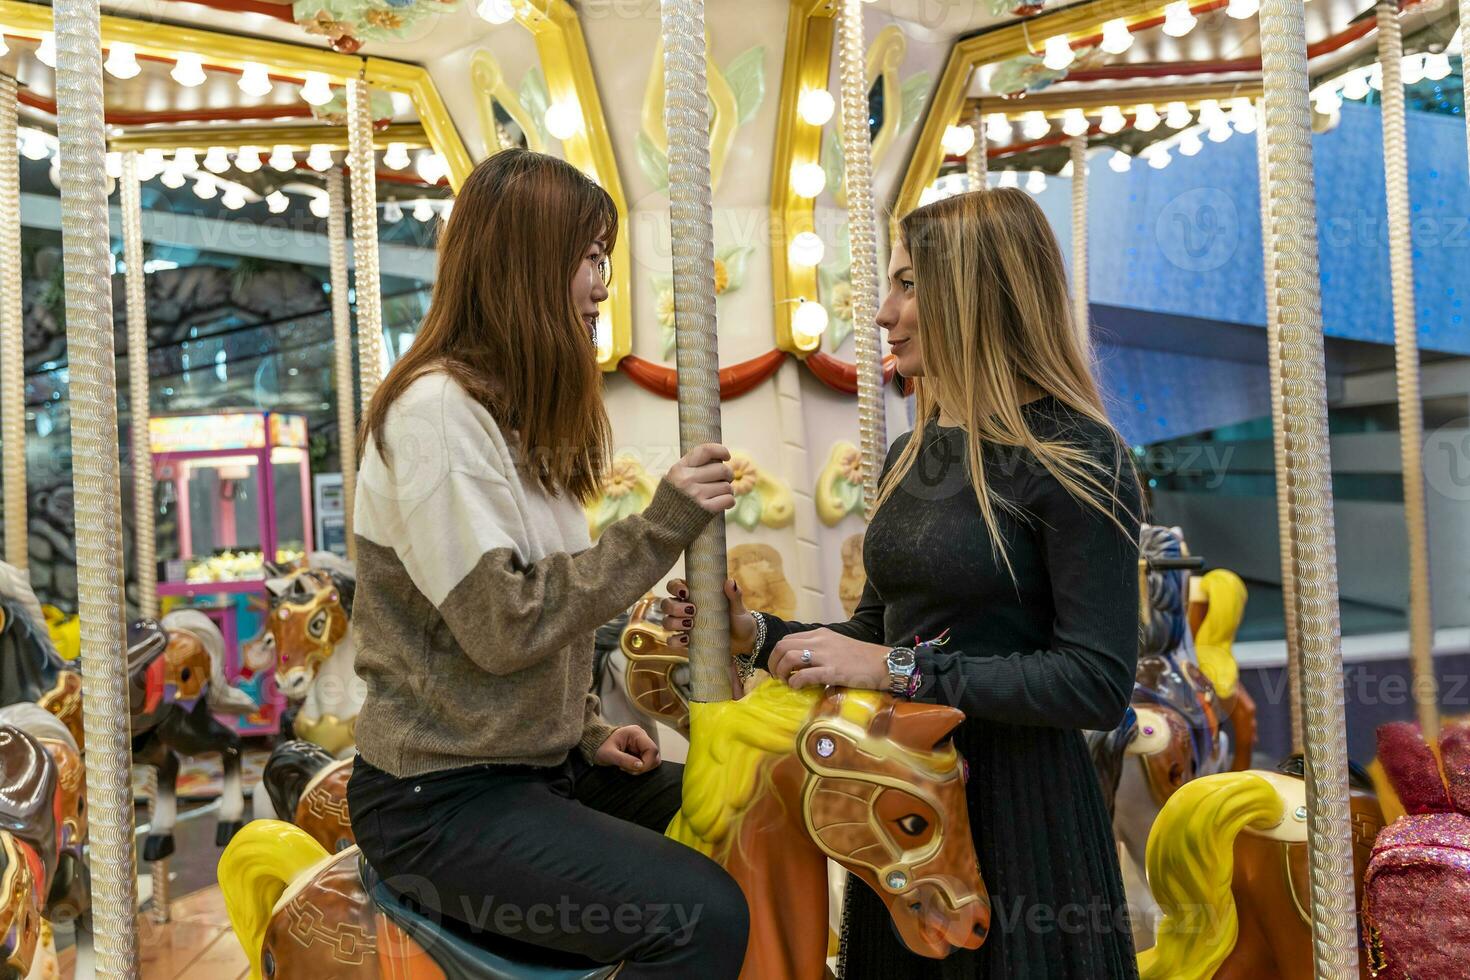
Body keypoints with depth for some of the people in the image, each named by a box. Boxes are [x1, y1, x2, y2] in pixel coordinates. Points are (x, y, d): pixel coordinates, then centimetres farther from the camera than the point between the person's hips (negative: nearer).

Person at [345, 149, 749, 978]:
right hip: (442, 799, -9)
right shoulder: (435, 407, -17)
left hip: (541, 764, 9)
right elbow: (503, 623, -23)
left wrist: (587, 732, 7)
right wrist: (659, 530, -19)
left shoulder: (516, 408, 12)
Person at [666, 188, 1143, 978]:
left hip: (1019, 807, -7)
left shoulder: (1076, 458, -14)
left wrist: (899, 669, -23)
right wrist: (757, 635, 0)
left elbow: (1099, 684, -20)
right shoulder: (911, 454, 8)